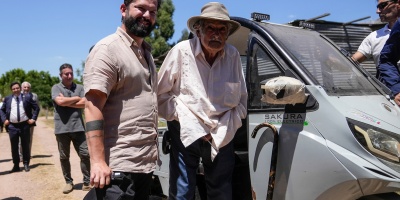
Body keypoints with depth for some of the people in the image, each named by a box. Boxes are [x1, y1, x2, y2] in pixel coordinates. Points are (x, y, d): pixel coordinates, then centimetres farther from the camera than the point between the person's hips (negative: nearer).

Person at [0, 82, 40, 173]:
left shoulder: (27, 97, 2)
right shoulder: (7, 99, 8)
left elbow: (37, 108, 5)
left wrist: (33, 118, -3)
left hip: (24, 125, -2)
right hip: (12, 126, 2)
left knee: (25, 146, 6)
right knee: (14, 147, 6)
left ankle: (26, 164, 18)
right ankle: (16, 165, 16)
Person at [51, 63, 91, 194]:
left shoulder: (80, 88, 8)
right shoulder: (56, 88, 3)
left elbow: (85, 104, -6)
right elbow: (60, 101, -15)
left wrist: (67, 102, -8)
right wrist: (76, 98, -5)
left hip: (78, 127, 1)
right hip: (62, 128, -1)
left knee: (85, 154, -1)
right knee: (64, 157, 9)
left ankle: (87, 182, 8)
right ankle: (69, 182, 23)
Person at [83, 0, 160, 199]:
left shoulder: (146, 53, 15)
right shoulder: (108, 49, -11)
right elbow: (92, 107, -19)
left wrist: (151, 153, 17)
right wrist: (98, 161, -25)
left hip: (145, 164, 8)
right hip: (119, 167, -8)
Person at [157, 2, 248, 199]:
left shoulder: (233, 55, -1)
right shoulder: (182, 51, -11)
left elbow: (242, 99, 8)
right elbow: (161, 94, -5)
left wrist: (227, 128, -4)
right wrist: (185, 120, -10)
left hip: (222, 137, 4)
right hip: (186, 134, -3)